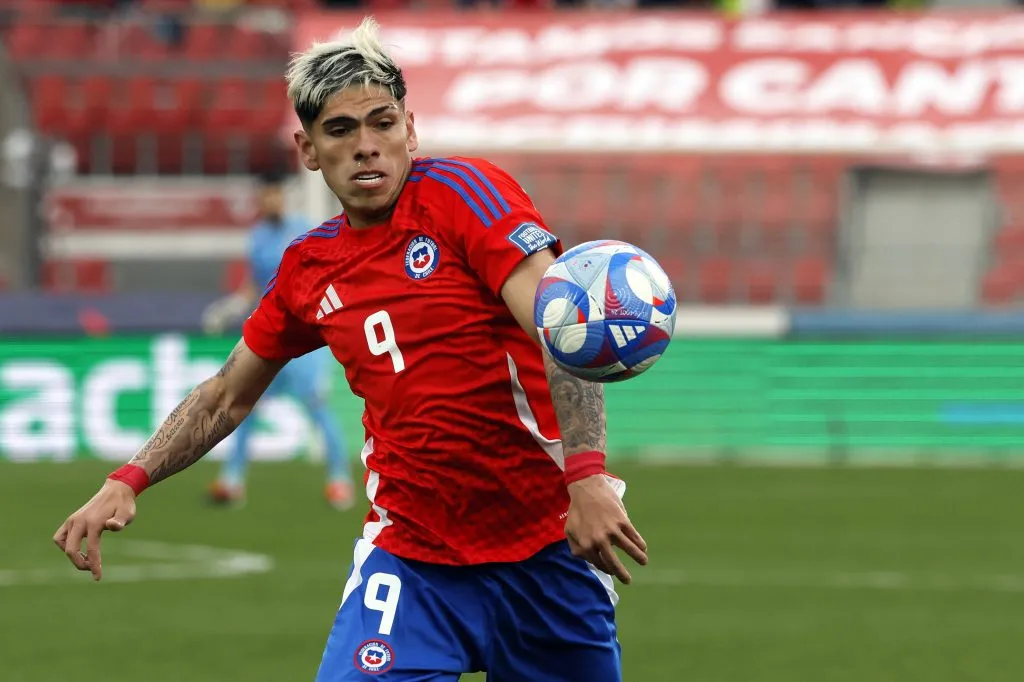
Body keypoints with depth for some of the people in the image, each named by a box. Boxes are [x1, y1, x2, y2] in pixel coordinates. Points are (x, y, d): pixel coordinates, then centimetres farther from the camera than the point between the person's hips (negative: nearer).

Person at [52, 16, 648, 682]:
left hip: (549, 548, -3)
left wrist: (587, 476, -32)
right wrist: (126, 483, 9)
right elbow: (227, 397, 22)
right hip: (410, 558, 3)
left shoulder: (463, 190, -7)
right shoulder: (309, 267, 7)